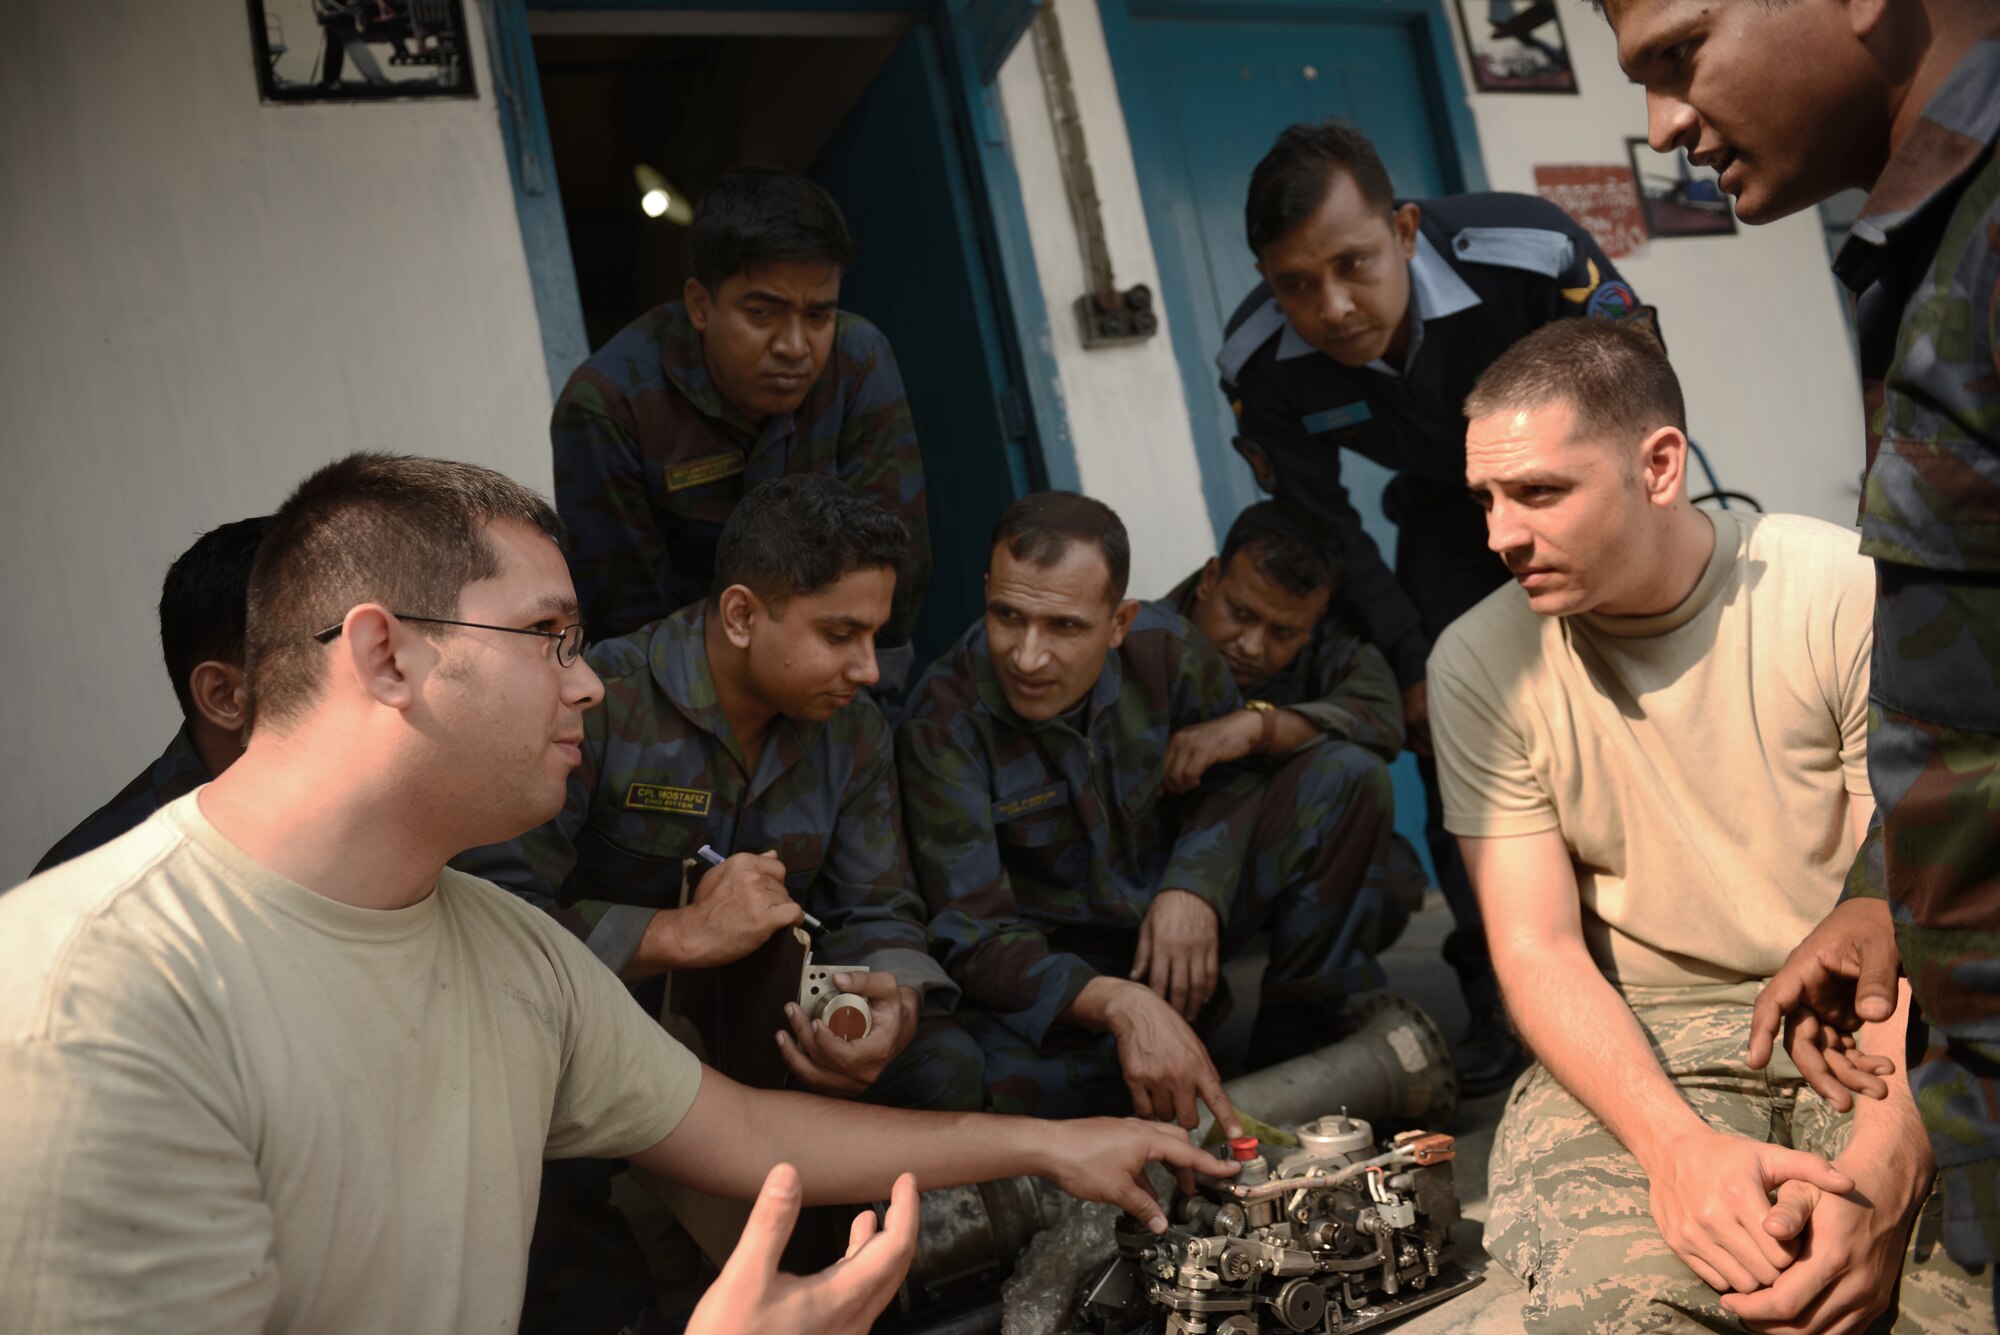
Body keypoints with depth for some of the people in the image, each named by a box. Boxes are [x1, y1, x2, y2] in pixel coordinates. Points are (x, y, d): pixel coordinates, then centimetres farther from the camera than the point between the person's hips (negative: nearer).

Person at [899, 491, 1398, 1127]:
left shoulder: (1164, 647, -13)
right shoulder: (942, 722, -24)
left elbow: (1227, 779, 7)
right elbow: (975, 937, -27)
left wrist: (1194, 887, -14)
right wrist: (1122, 1005, -44)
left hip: (1179, 914, 4)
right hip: (1058, 969, -3)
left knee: (1349, 781, -10)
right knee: (1006, 1076, -37)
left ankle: (1294, 1050, -3)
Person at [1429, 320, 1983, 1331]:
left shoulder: (1845, 598, -9)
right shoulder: (1481, 662, -5)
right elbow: (1537, 948, -7)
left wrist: (1880, 1170, -26)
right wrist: (1674, 1142, -25)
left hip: (1869, 1025, 1)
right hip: (1631, 1041, 0)